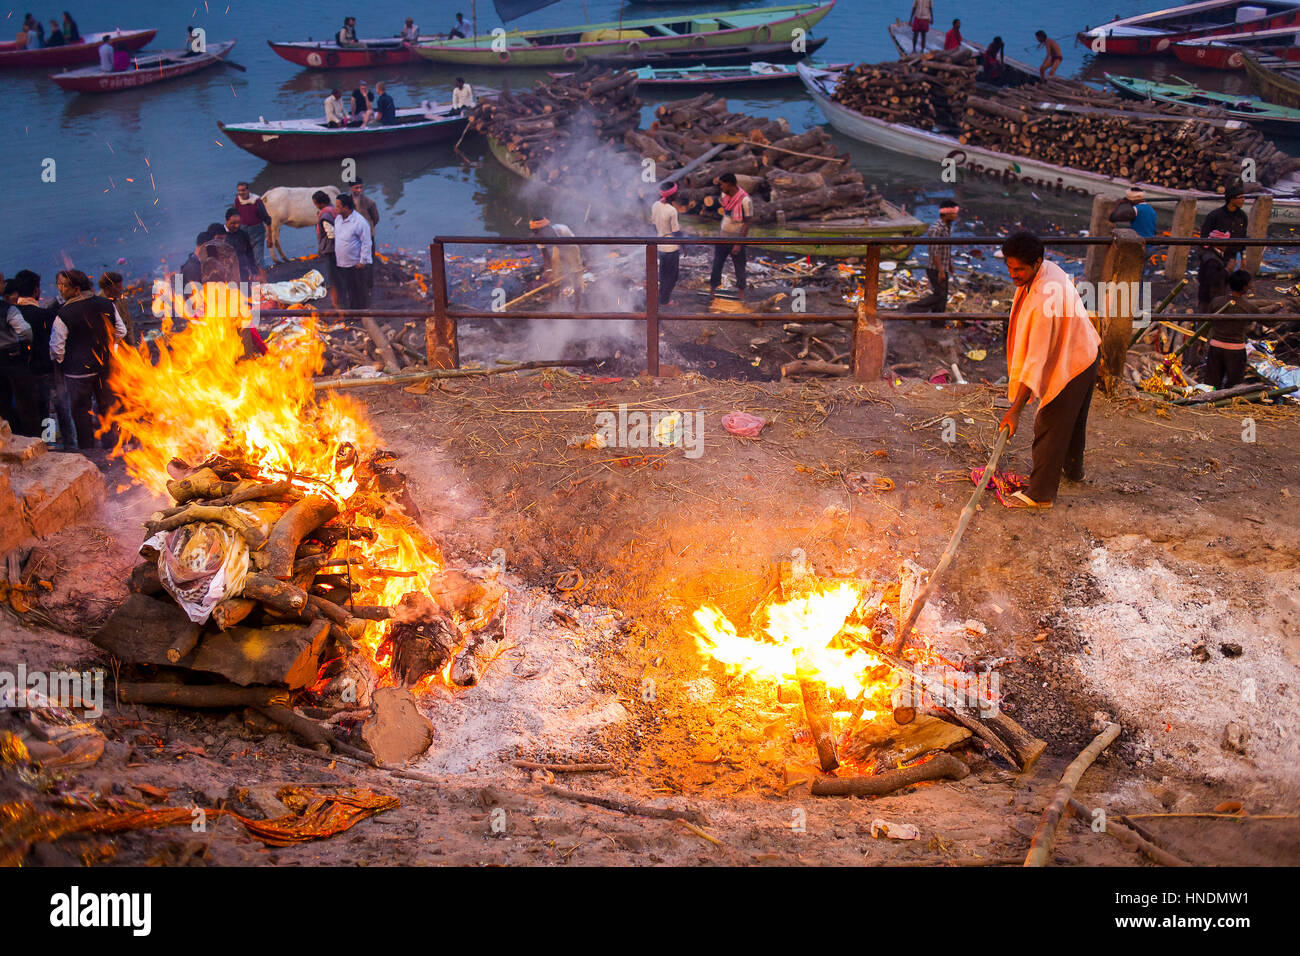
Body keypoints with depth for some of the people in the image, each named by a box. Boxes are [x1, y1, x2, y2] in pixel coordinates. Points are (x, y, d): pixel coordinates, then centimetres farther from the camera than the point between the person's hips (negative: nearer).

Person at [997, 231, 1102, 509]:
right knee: (1074, 419, 28)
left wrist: (1016, 409, -37)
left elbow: (1037, 358, -37)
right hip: (1086, 353, 10)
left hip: (1070, 365, -10)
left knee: (1050, 427, -1)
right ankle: (1073, 469, 48)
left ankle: (1040, 493, 9)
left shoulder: (1044, 298, -36)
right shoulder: (1048, 269, -7)